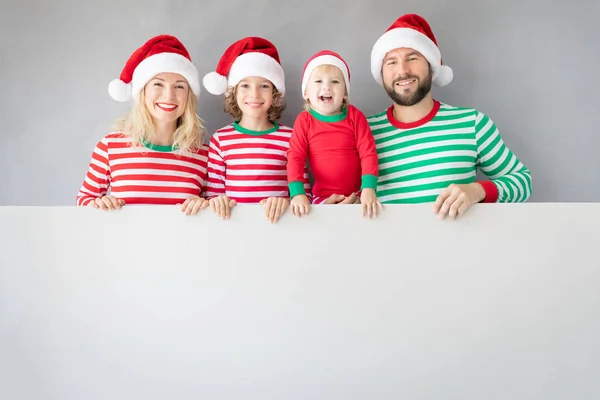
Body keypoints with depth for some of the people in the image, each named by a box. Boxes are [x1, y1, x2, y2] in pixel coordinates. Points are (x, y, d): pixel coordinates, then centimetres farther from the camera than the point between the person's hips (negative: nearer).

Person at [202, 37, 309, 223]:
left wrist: (286, 202, -18)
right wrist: (217, 202, -15)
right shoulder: (220, 139, 3)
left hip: (277, 220, 1)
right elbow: (212, 193, 5)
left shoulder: (289, 137, 0)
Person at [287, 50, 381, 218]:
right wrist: (298, 193, -19)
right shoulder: (304, 120, 0)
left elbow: (368, 153, -6)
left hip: (358, 195, 1)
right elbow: (295, 157, -6)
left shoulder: (355, 116, 0)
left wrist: (369, 189, -19)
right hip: (323, 197, 0)